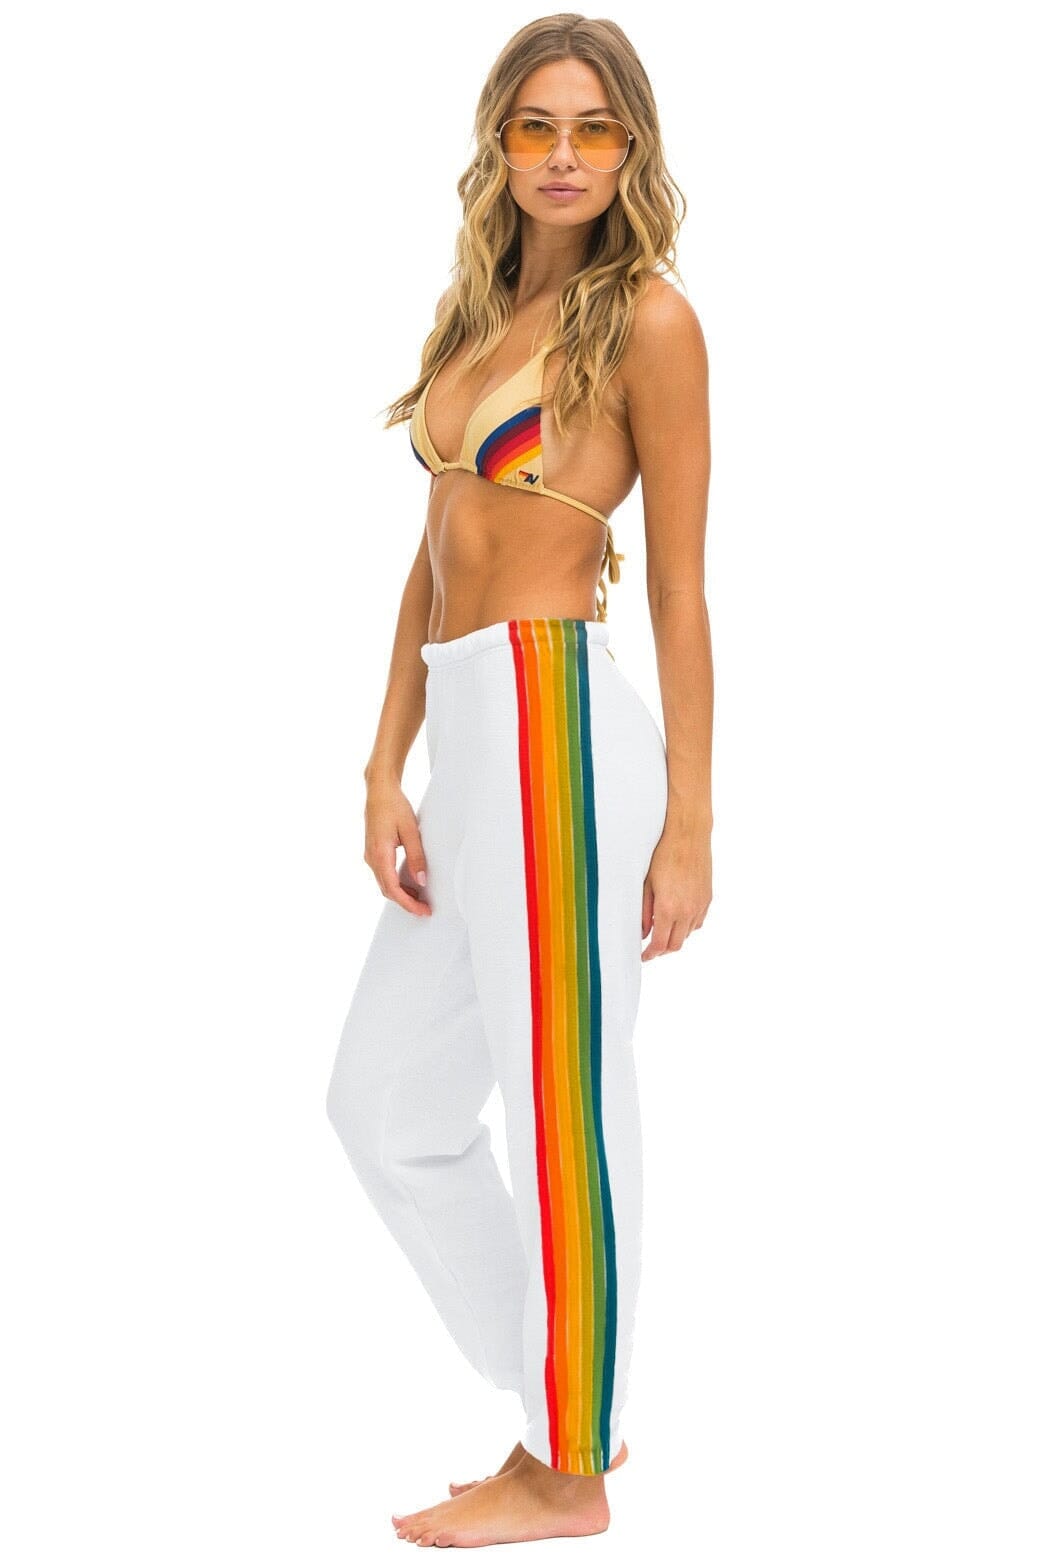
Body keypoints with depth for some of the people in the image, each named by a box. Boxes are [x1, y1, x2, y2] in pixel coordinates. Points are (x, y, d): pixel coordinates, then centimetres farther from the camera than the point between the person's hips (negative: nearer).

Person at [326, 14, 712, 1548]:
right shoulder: (475, 313, 17)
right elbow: (433, 561, 14)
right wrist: (386, 768, 7)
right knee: (385, 1100, 15)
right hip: (468, 731, 9)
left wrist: (689, 826, -8)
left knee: (562, 1106, 2)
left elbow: (680, 590, -6)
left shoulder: (647, 317, -4)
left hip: (558, 720, -8)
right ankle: (566, 1401, 28)